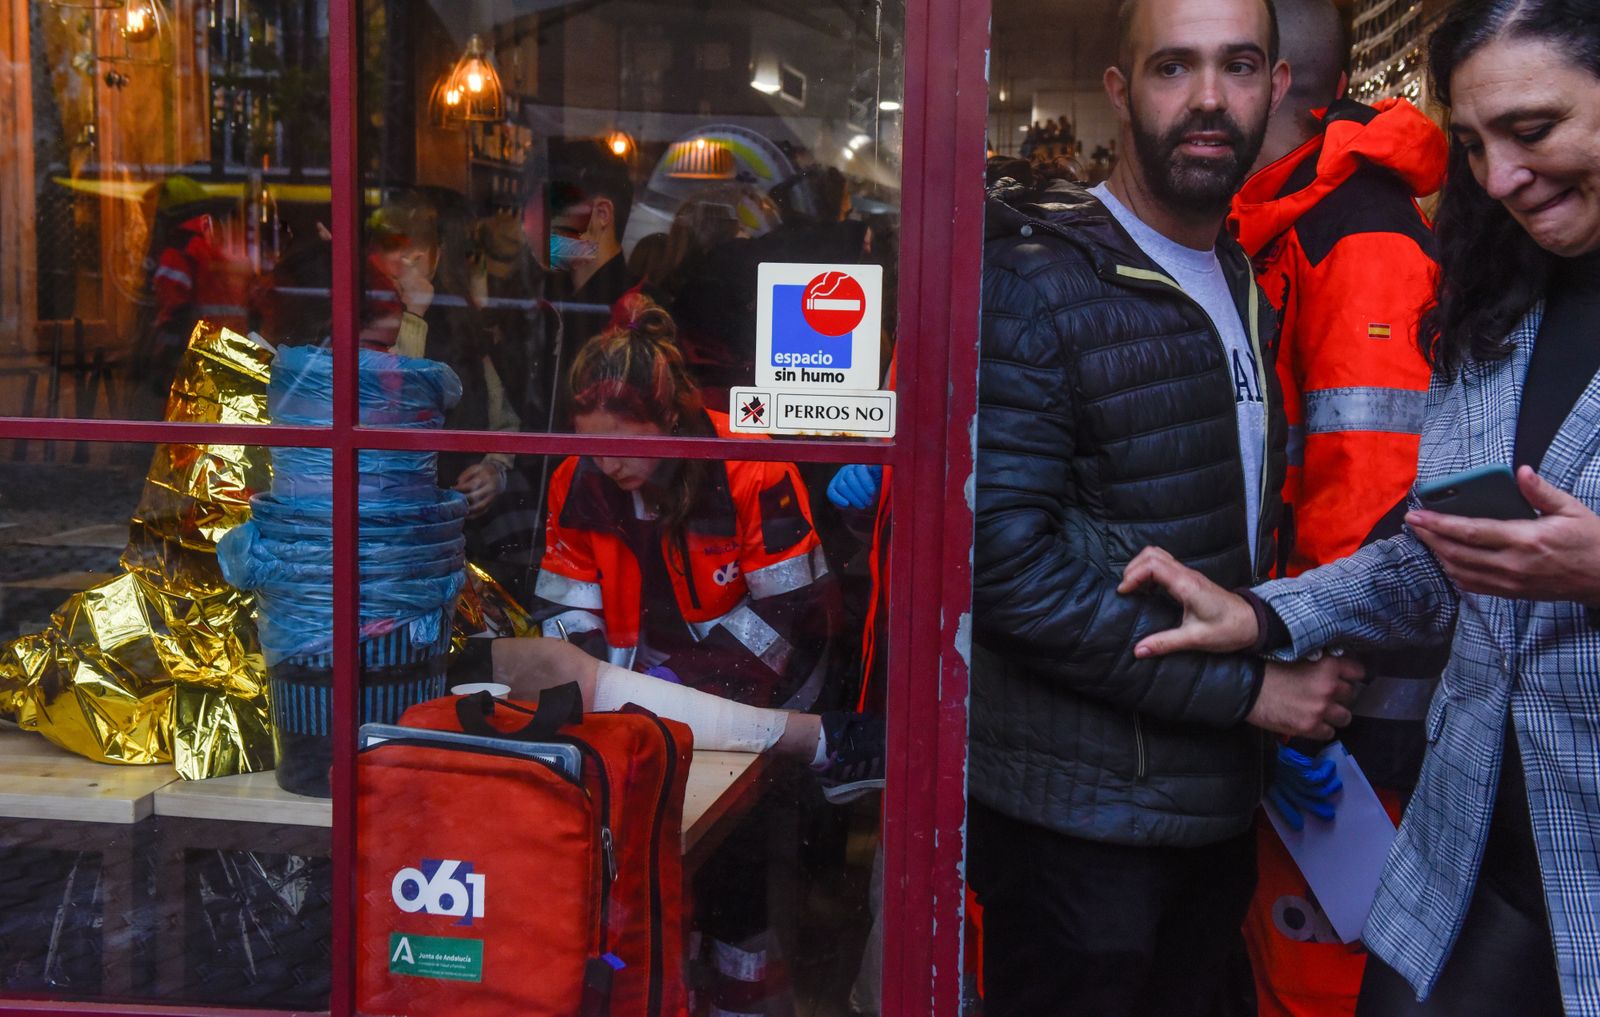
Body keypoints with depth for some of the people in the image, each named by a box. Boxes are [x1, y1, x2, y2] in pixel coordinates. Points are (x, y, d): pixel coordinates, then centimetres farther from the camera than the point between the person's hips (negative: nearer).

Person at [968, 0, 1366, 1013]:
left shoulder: (1249, 291, 11)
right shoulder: (1036, 282, -14)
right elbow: (1006, 559, -22)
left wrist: (1298, 657, 3)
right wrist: (1242, 685, -18)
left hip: (1220, 803, 7)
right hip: (1083, 817, -7)